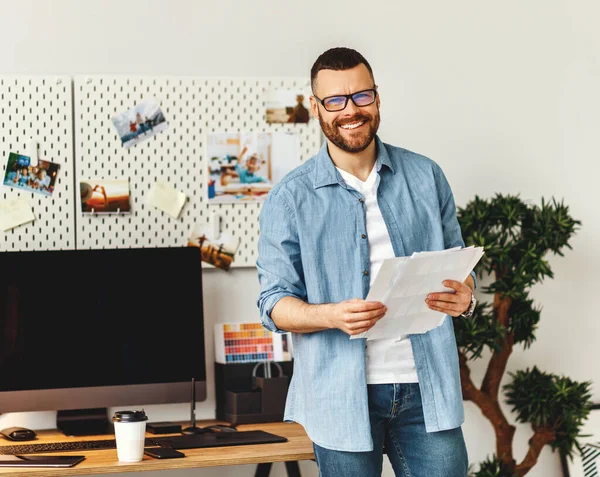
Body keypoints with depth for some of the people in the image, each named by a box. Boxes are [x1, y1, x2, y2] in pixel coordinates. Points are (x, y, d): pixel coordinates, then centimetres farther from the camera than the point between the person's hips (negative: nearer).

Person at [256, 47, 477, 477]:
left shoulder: (426, 176, 8)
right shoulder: (291, 198, 1)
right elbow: (275, 303, -1)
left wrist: (464, 296, -9)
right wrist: (332, 316, -22)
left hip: (427, 388, 2)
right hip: (344, 397, -1)